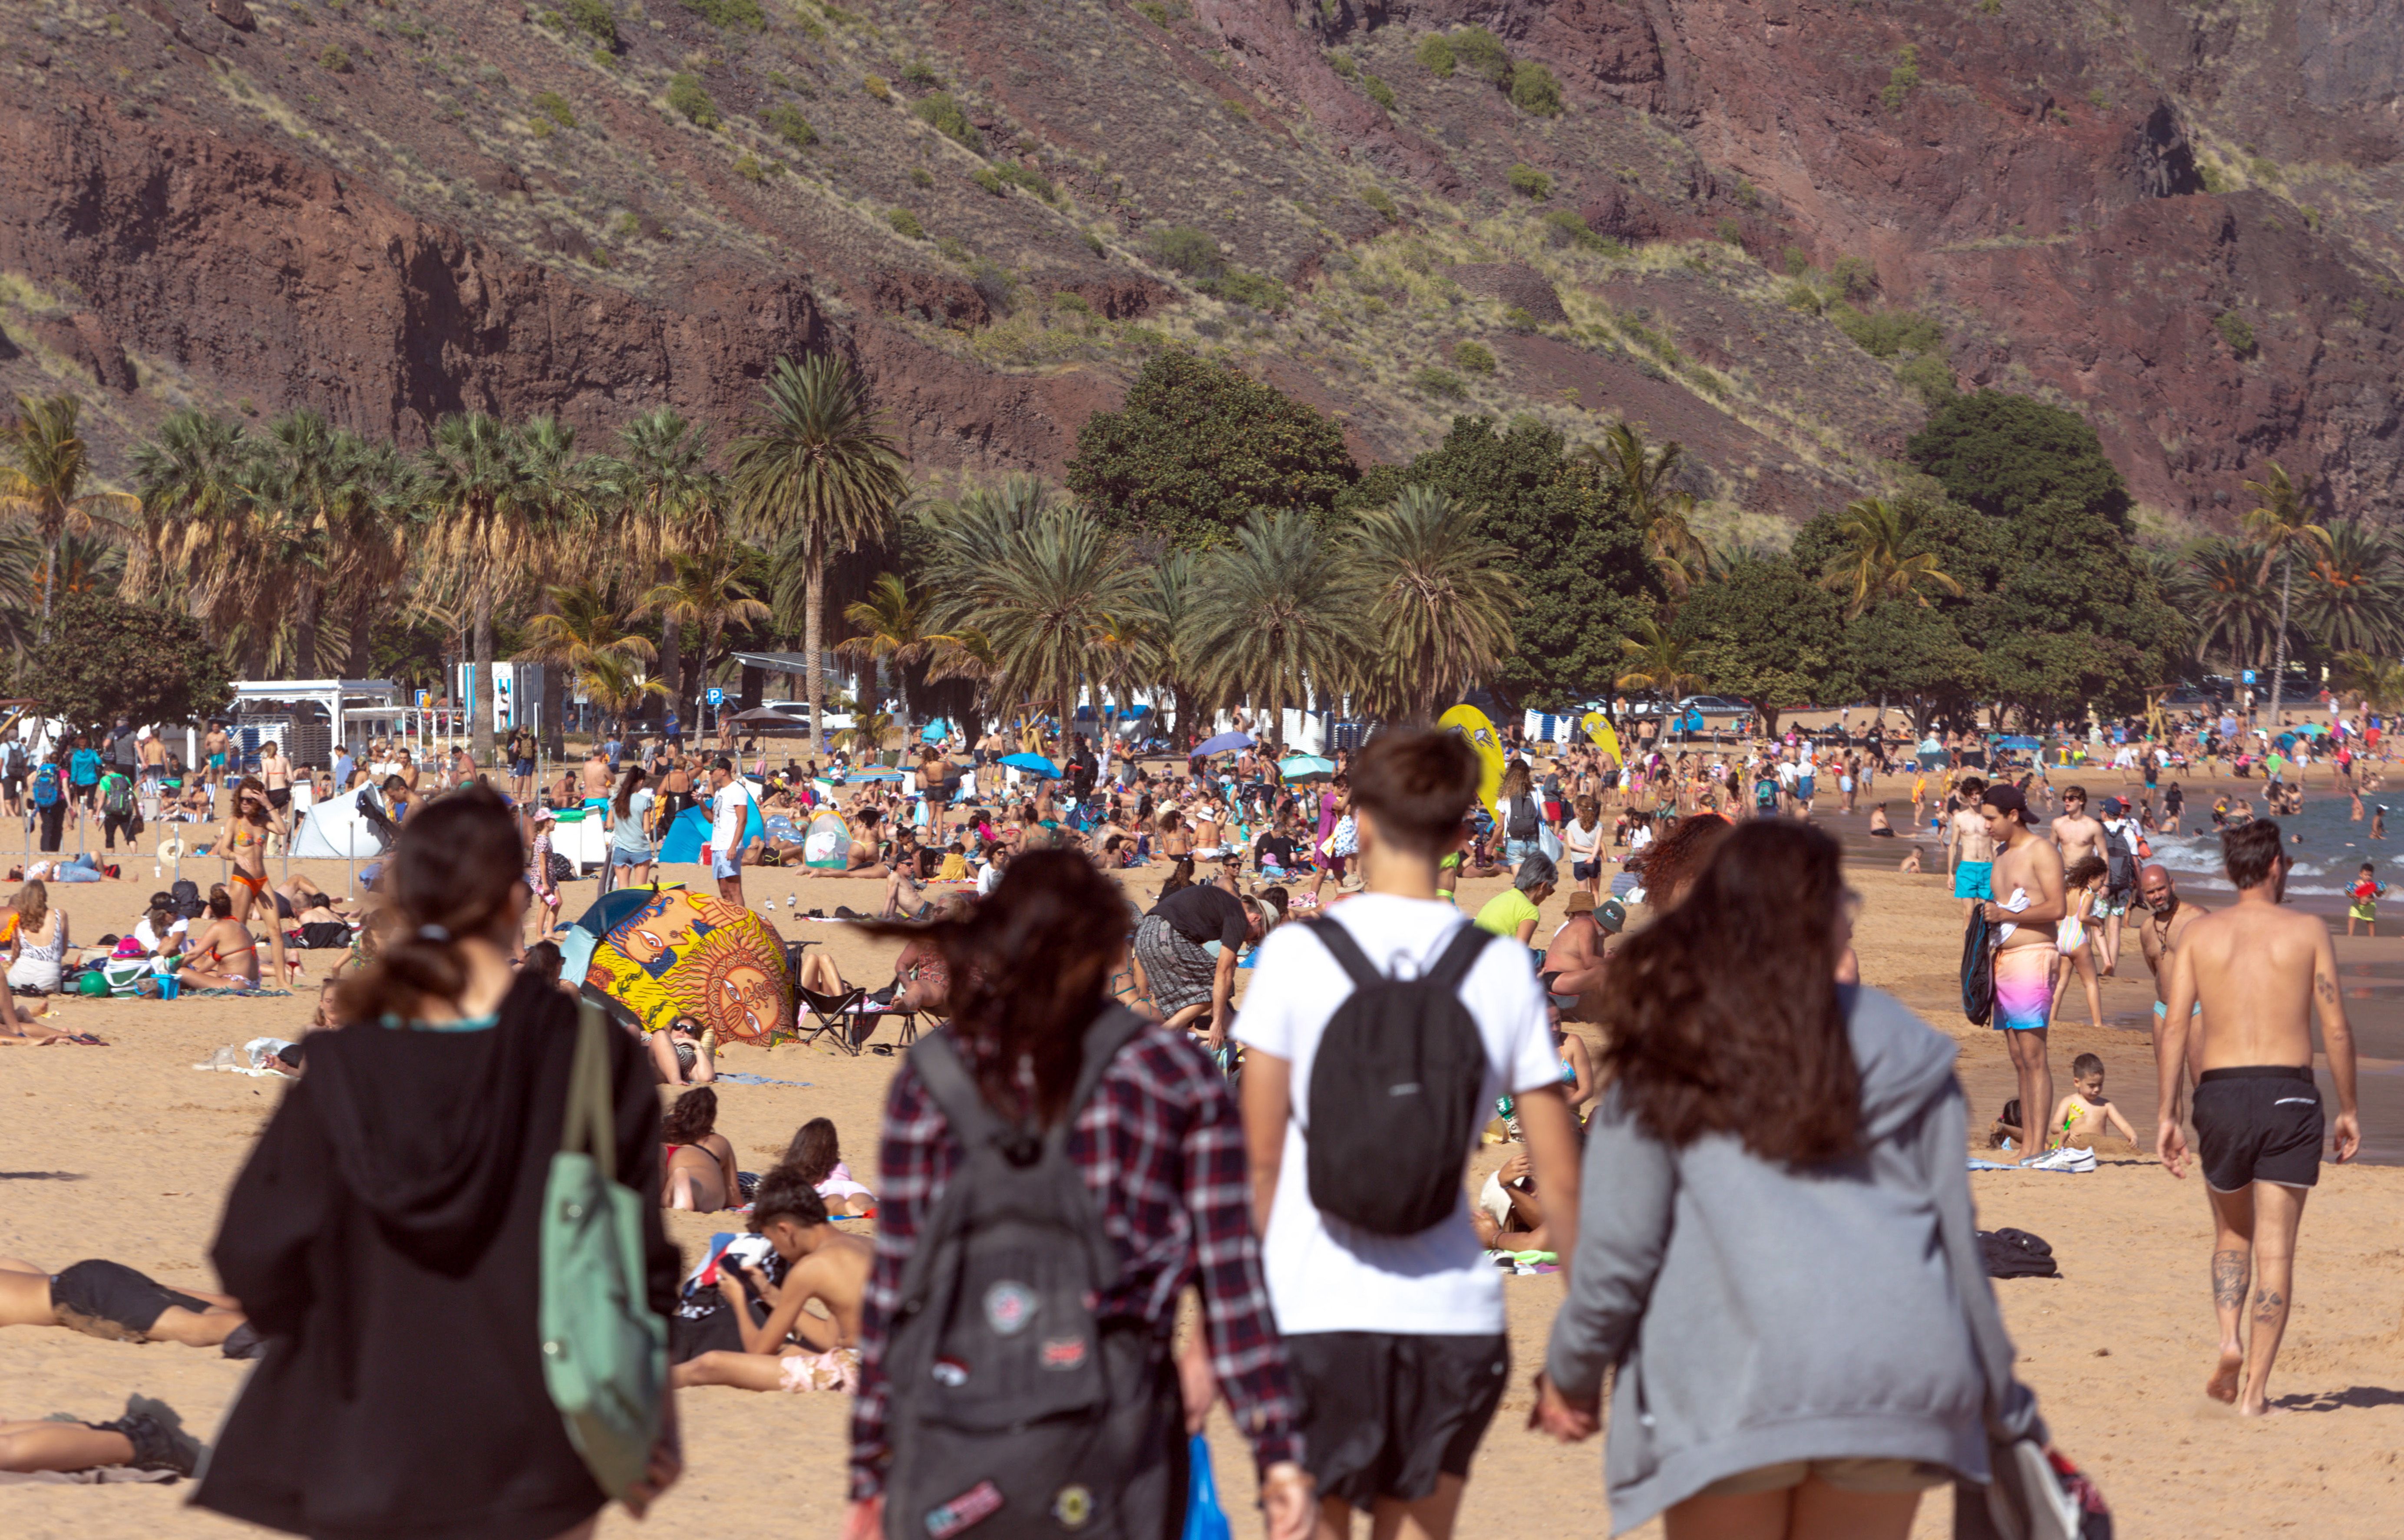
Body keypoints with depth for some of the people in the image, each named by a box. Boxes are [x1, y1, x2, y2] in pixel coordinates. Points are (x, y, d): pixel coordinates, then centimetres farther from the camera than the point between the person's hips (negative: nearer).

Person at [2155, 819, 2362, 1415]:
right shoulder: (2306, 930, 2)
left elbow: (2175, 1026, 0)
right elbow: (2336, 1027, -1)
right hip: (2289, 1093, -2)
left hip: (2220, 1094, 2)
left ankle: (2230, 1341, -1)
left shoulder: (2200, 934, 6)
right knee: (2275, 1248, 1)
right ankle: (2256, 1388, -3)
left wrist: (2167, 1117, 1)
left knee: (2232, 1235, 21)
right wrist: (2348, 1109, 8)